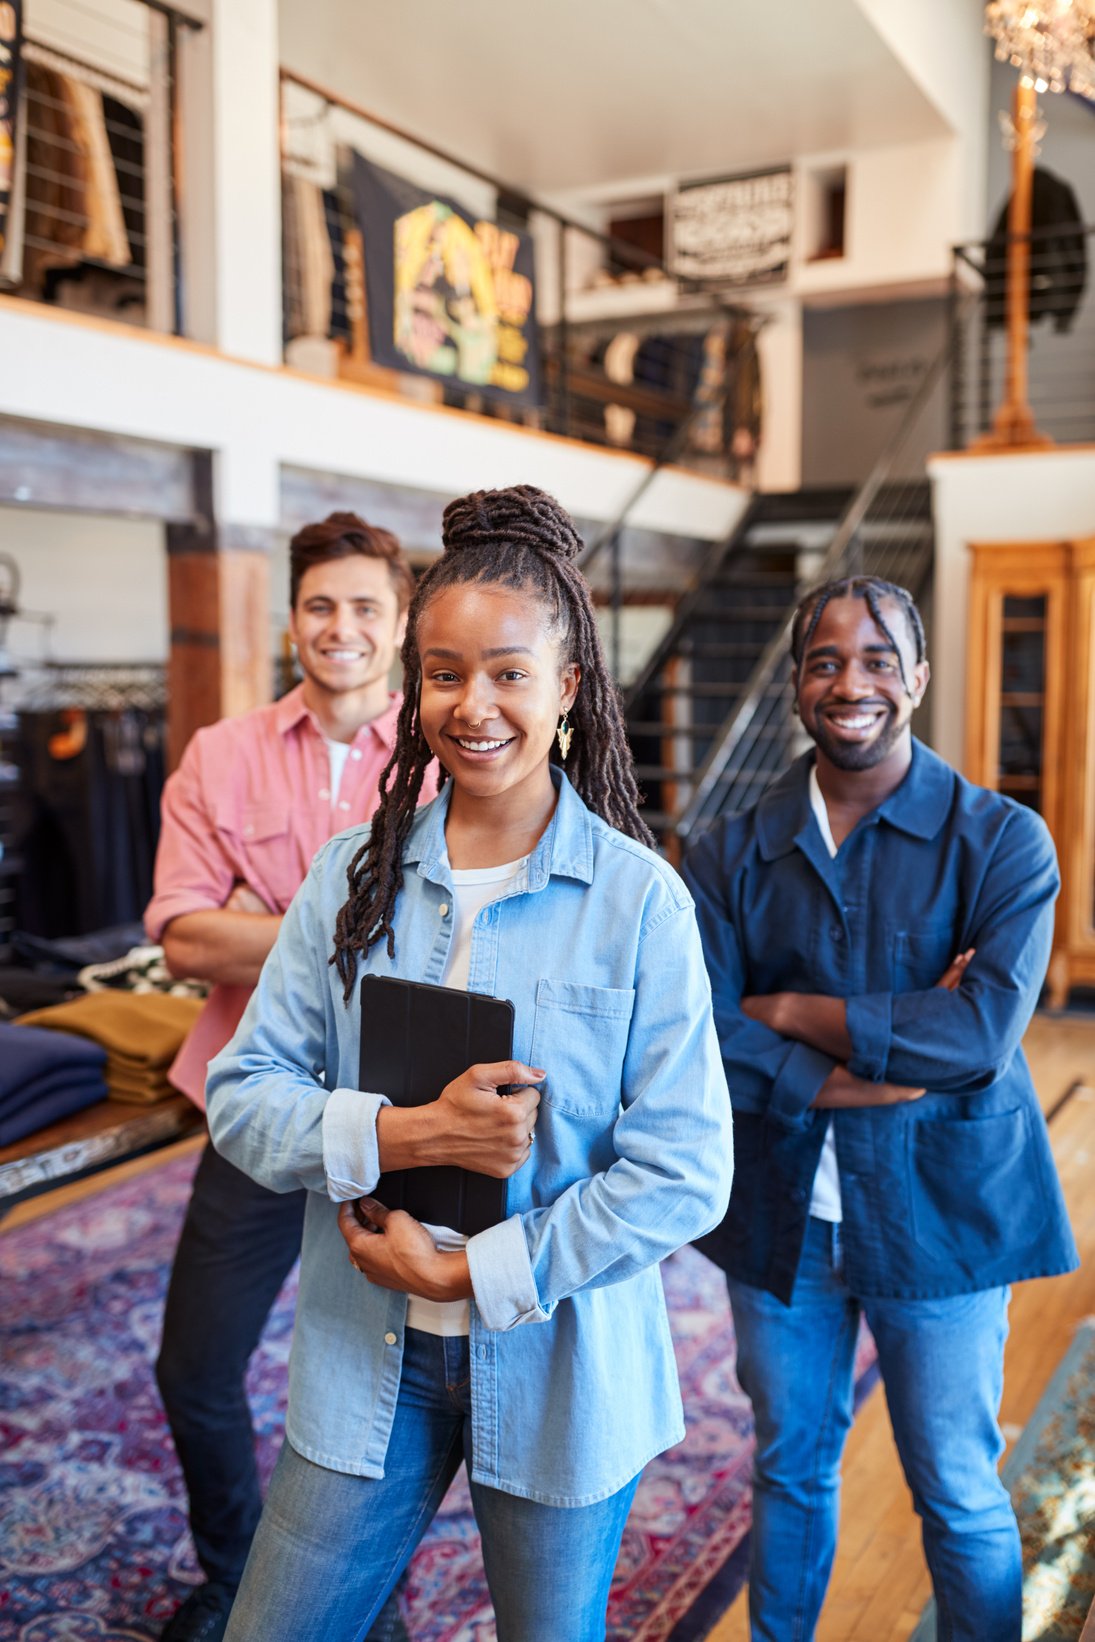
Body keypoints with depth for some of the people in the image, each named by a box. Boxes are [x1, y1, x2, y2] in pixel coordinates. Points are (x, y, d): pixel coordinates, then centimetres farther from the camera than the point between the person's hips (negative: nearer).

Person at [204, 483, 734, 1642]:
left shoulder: (638, 898, -13)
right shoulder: (355, 874, -4)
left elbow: (685, 1173, -14)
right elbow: (241, 1093, -4)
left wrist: (471, 1273, -15)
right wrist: (403, 1134, -20)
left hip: (559, 1365, -2)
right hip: (367, 1360, 2)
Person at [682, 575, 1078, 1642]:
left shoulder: (1002, 842, -8)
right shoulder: (732, 854, -3)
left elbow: (982, 1034, -21)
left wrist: (789, 1012, -16)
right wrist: (890, 1051, -22)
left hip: (939, 1213, -2)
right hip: (780, 1213, 3)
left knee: (958, 1495, 12)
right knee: (790, 1468, 21)